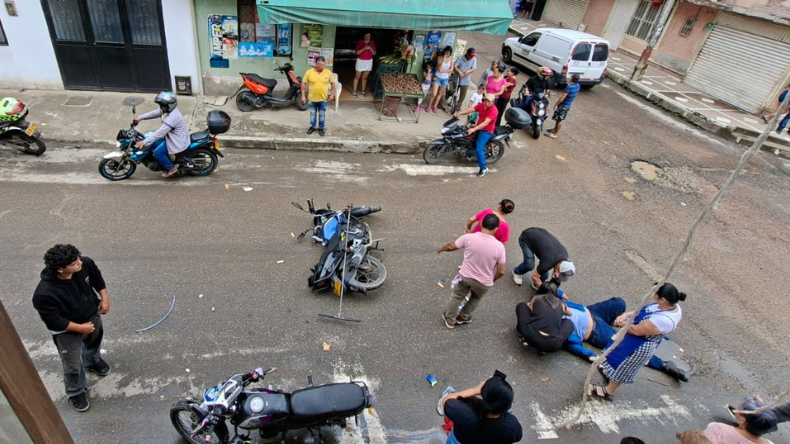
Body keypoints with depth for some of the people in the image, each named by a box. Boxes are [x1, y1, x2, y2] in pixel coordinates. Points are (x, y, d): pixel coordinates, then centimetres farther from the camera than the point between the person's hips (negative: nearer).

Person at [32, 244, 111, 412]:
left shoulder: (85, 264, -27)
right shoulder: (44, 293, -39)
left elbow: (97, 278, -3)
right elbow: (53, 321, -26)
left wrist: (104, 298, -5)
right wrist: (80, 328, -21)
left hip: (92, 315, 5)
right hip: (67, 331, -5)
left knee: (95, 340, 33)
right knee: (73, 366, 14)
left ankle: (92, 361, 67)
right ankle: (76, 392, 43)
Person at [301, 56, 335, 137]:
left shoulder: (328, 72, -10)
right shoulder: (309, 72, -13)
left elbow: (332, 83, 3)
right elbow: (303, 83, -6)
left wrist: (332, 94, 1)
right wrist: (303, 96, -7)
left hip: (323, 98, 0)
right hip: (312, 98, 0)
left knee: (322, 114, 12)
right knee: (312, 113, 16)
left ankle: (321, 128, 28)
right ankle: (312, 126, 34)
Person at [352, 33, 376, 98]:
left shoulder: (372, 43, -1)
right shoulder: (360, 42, -10)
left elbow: (374, 54, 3)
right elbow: (356, 52, -14)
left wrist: (371, 50, -19)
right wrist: (363, 49, -27)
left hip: (369, 61, 2)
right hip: (360, 61, -2)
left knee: (364, 77, 10)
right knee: (357, 77, 5)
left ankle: (363, 91, 22)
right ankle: (354, 91, 11)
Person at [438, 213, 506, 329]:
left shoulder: (469, 237, -18)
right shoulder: (499, 246, -20)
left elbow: (451, 247, -1)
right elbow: (501, 271, -14)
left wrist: (441, 248, 20)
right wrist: (492, 280, 7)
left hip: (465, 276, 0)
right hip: (484, 283, 0)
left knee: (457, 297, 27)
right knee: (476, 298, 33)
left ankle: (450, 320, 46)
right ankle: (462, 318, 49)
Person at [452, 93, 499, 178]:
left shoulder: (493, 110, -25)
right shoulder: (481, 105, -3)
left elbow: (485, 123, -34)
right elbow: (471, 109, -10)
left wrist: (474, 129, -44)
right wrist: (459, 113, -25)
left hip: (486, 131, -8)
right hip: (478, 127, 9)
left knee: (479, 149, -19)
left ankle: (483, 168, -7)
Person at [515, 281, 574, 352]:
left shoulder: (536, 298, 13)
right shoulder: (560, 303, 18)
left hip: (531, 337, 0)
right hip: (552, 345, 1)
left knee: (522, 306, 22)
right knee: (569, 323, 31)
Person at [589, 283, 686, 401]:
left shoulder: (663, 320, -40)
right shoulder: (672, 306, -13)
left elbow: (636, 330, -28)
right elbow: (644, 310, 0)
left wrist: (622, 323, -12)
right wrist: (626, 314, -12)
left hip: (641, 346, -8)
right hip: (642, 342, 8)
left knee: (622, 367, 16)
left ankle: (608, 392, 37)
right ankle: (610, 373, 58)